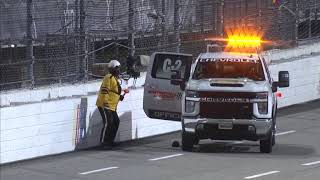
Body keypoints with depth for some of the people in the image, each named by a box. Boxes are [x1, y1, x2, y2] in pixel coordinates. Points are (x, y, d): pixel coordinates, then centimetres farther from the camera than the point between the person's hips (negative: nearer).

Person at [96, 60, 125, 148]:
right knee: (108, 122, -14)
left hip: (112, 106, 11)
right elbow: (104, 91, -21)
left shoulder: (115, 79, 19)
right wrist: (105, 102, -26)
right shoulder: (108, 78, -13)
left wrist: (120, 97, 12)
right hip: (104, 105, -11)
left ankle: (110, 141, 21)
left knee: (116, 122, 12)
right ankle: (103, 142, -10)